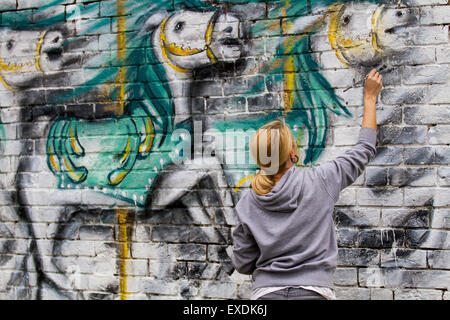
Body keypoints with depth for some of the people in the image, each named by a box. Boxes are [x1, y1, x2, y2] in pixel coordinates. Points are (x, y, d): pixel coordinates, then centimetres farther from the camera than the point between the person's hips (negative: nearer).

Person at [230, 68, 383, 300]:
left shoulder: (246, 205, -2)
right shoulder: (319, 181, -6)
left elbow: (243, 264, 3)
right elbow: (364, 149, 8)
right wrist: (370, 97, 20)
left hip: (267, 292, 2)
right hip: (314, 291, -1)